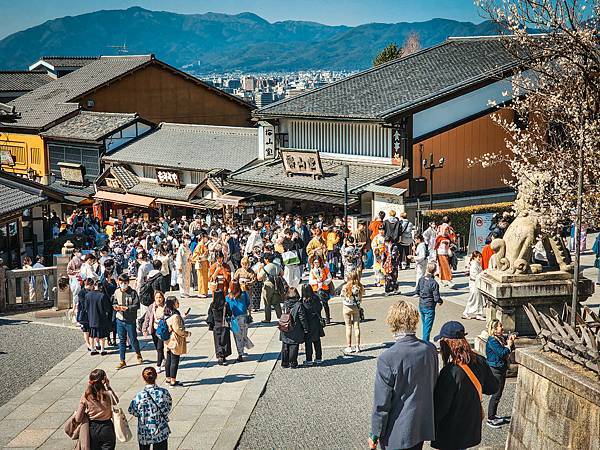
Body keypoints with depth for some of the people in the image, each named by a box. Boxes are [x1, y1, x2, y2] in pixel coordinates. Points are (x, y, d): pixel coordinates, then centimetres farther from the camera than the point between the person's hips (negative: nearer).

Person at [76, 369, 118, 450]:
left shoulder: (85, 397, -13)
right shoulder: (108, 395, -18)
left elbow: (78, 419, -11)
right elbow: (116, 401, 7)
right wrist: (109, 387, -2)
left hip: (92, 429, 2)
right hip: (106, 428, -2)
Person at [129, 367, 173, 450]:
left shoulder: (139, 396, -20)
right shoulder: (164, 392, -15)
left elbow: (132, 411, -6)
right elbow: (169, 407, 1)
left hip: (144, 433, -1)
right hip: (161, 432, 1)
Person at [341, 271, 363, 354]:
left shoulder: (346, 287, -17)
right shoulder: (360, 287, -10)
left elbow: (343, 297, -8)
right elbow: (360, 298, 0)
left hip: (347, 307, -2)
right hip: (356, 307, 2)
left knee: (348, 327, 6)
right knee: (357, 326, 10)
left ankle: (349, 347, 9)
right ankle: (357, 346, 13)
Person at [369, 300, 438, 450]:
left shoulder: (387, 359, -23)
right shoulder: (430, 350, -7)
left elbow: (382, 403, -17)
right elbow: (433, 385, 7)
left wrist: (375, 434, -5)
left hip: (398, 431, -5)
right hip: (423, 426, 5)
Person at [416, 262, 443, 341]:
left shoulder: (421, 279, -4)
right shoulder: (434, 283, -21)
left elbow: (417, 291, 8)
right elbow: (436, 298, -19)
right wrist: (441, 301, 1)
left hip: (421, 305, 6)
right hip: (429, 307, -6)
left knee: (424, 325, 21)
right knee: (428, 326, 1)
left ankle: (424, 341, 32)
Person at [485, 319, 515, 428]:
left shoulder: (501, 338, 8)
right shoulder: (492, 341, -19)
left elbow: (511, 349, 13)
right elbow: (502, 353, -24)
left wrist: (511, 341, -5)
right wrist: (508, 346, -10)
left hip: (502, 369, 9)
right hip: (495, 369, -9)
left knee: (498, 394, 17)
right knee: (496, 394, -5)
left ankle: (494, 415, 29)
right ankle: (490, 419, 4)